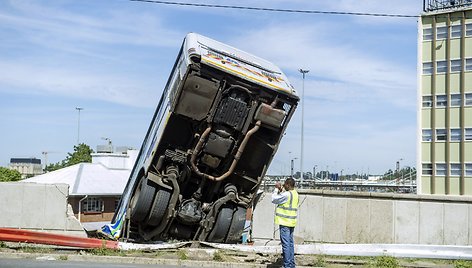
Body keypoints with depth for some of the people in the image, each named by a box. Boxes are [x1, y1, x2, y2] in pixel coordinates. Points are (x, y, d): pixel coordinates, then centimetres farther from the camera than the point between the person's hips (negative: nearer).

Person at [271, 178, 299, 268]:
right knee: (290, 243, 15)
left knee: (286, 244, -6)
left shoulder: (287, 194, -18)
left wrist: (276, 189, 0)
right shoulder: (295, 194, 11)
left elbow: (274, 199, -9)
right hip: (291, 222, 9)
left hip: (285, 222, -9)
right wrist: (281, 190, 9)